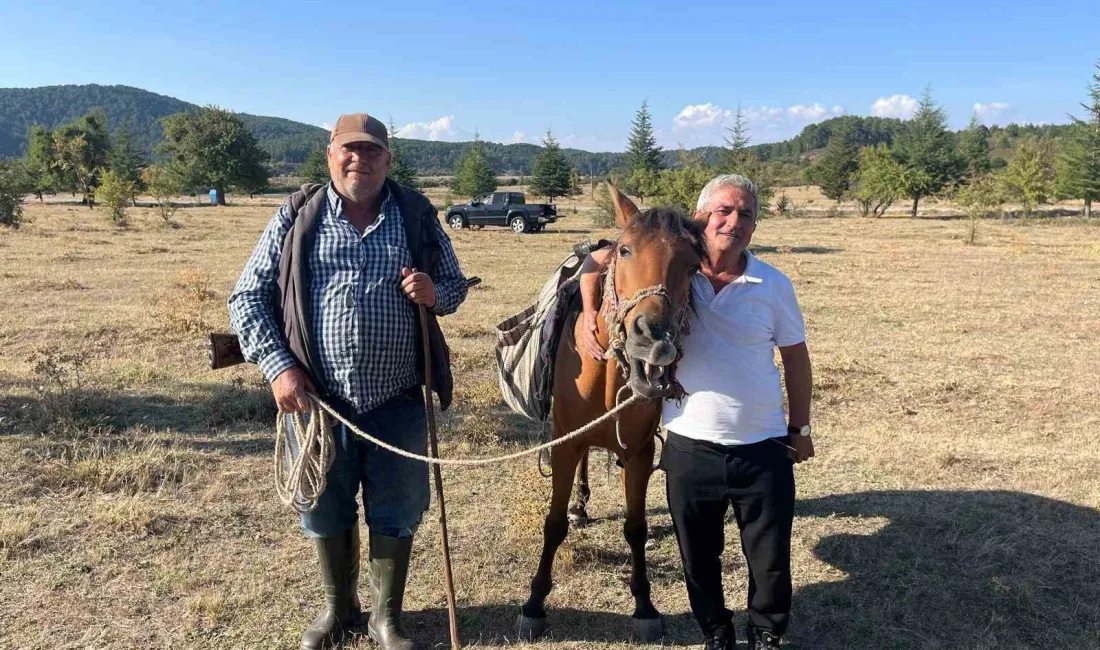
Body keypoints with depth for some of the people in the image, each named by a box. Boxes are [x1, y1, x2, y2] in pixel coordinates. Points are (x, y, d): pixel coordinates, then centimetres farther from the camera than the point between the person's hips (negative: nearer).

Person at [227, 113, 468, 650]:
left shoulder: (416, 215, 1)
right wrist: (278, 366, -10)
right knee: (326, 509, 17)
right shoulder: (296, 218, -1)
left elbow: (456, 285, 10)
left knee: (396, 512, 11)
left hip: (397, 399, 0)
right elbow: (247, 298, 1)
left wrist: (434, 293, -14)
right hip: (318, 397, 0)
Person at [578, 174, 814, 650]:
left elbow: (795, 356, 6)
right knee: (699, 559, 17)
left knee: (772, 560, 13)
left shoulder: (774, 285, -4)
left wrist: (800, 427, 9)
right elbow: (596, 263, 6)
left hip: (764, 449, 0)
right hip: (690, 448, 0)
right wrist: (590, 315, -10)